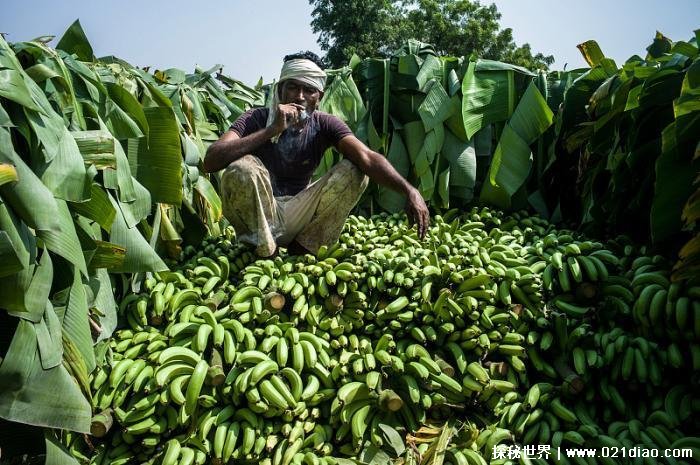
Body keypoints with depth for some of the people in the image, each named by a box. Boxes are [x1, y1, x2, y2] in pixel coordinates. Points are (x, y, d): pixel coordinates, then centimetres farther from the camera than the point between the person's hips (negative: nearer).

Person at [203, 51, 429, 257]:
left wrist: (409, 190, -39)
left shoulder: (324, 125, -5)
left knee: (353, 171, -16)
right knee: (242, 168, -33)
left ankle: (301, 250, -10)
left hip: (297, 215, 3)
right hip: (257, 214, -3)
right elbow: (210, 161, -28)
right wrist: (272, 129, -33)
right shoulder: (257, 119, -12)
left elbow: (367, 157, -22)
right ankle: (264, 250, -13)